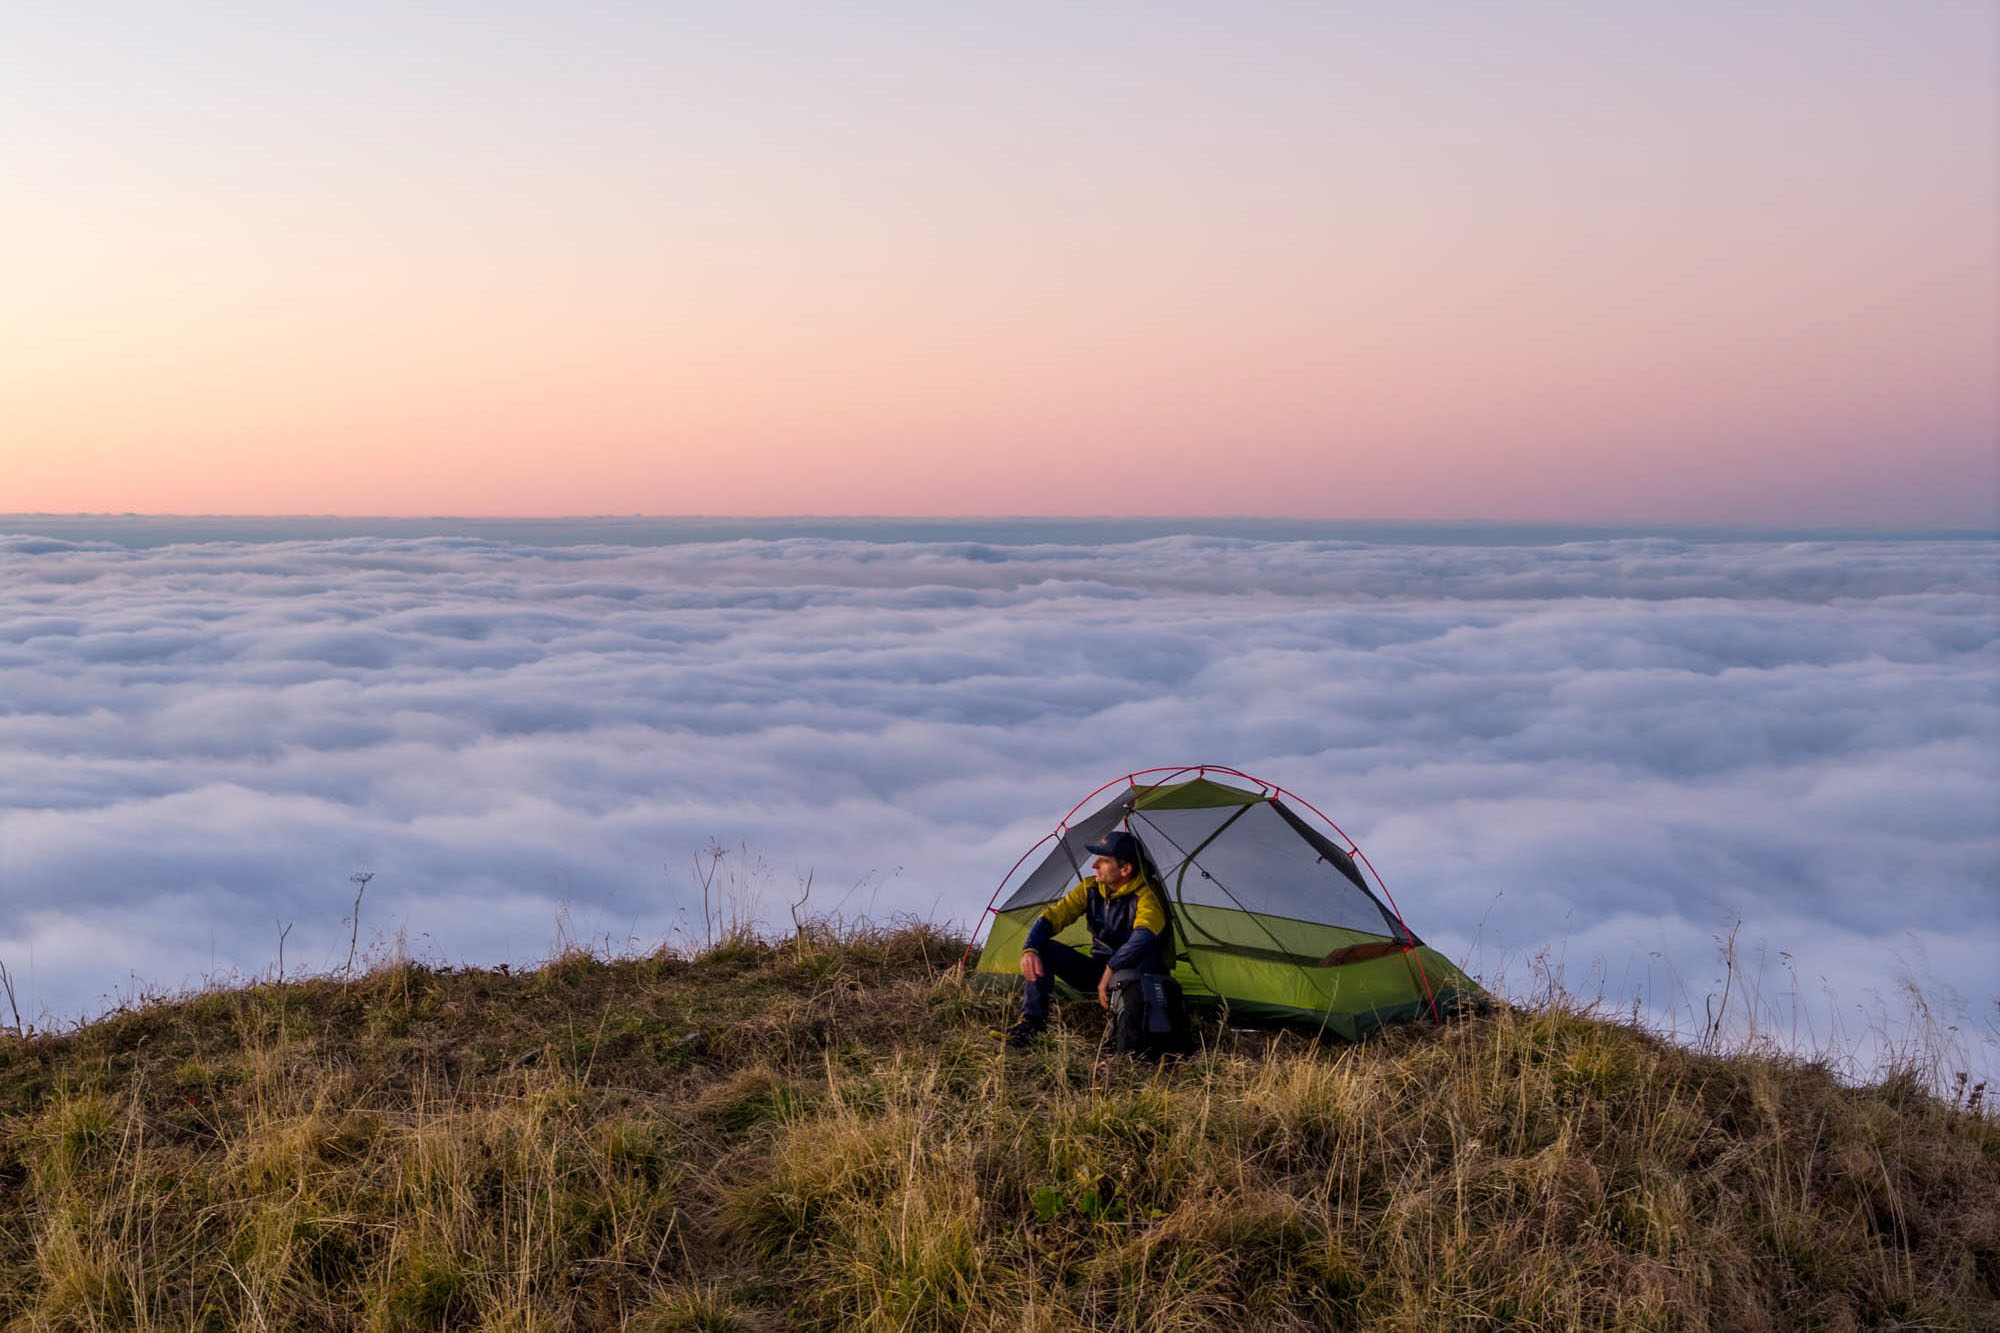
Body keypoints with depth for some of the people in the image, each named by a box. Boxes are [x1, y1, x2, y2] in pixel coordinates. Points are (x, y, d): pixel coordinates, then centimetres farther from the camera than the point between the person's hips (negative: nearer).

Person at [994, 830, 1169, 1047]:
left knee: (1145, 955, -41)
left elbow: (1145, 935, -43)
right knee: (1042, 948, -14)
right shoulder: (1091, 888, -4)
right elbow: (1052, 916, -6)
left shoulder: (1146, 895, -23)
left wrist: (1111, 971, -41)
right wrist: (1029, 949, -25)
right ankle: (1030, 1023, -18)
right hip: (1098, 970, 6)